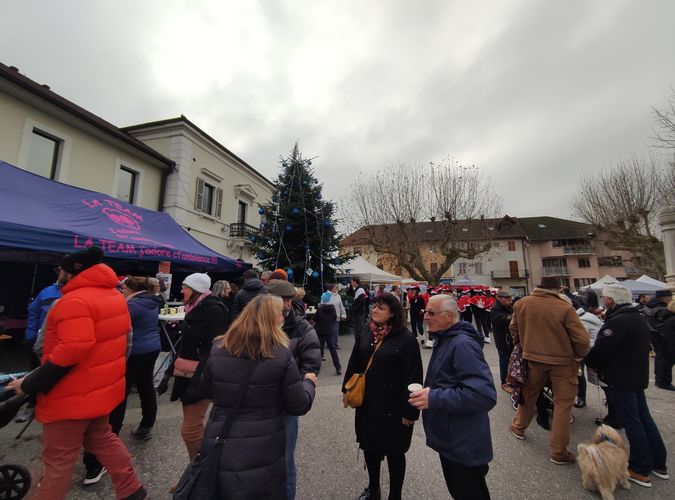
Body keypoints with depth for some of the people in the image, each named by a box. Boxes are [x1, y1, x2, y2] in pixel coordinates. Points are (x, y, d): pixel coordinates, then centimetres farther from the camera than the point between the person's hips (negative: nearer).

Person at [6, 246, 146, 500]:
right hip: (102, 387, 9)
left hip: (73, 394, -9)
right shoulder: (114, 296, 6)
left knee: (58, 459, 9)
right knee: (102, 439, 23)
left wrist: (30, 383, -19)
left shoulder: (75, 301, -23)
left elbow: (72, 350, -30)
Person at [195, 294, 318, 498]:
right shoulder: (281, 355, -18)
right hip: (263, 452, -2)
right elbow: (299, 406, -10)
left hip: (219, 447, 2)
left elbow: (205, 392, 7)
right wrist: (308, 382, 8)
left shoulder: (218, 348, -8)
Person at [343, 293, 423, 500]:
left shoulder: (406, 339, -19)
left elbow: (413, 378, -16)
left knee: (394, 452, 15)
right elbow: (354, 363, 8)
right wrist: (347, 389, 11)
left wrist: (409, 411, -13)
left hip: (393, 408, -5)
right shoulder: (364, 332, -3)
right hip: (366, 403, 5)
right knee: (369, 446, 23)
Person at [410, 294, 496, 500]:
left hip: (464, 446, -9)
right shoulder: (445, 339, 5)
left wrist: (435, 398, -31)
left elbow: (484, 395, -34)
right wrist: (428, 392, 4)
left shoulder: (463, 345, -26)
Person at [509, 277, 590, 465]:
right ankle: (558, 451, 18)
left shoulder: (522, 304, -6)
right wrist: (579, 356, 5)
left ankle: (519, 427, 40)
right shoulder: (565, 308, -18)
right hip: (562, 361, -3)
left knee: (529, 394, 23)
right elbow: (581, 338, -15)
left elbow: (513, 328, 7)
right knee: (562, 403, 11)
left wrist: (522, 345, 24)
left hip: (533, 358, 3)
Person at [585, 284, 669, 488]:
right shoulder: (638, 318, 10)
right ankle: (658, 463, 29)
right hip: (638, 376, 10)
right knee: (644, 418, 18)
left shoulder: (617, 322, -23)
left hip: (620, 380, -9)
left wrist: (588, 361, -4)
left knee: (631, 423, 1)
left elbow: (600, 349, -24)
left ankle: (640, 470, 11)